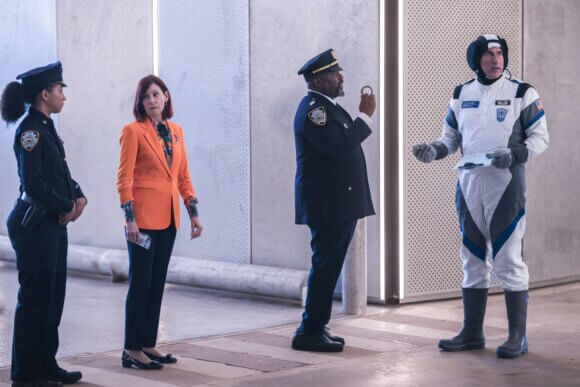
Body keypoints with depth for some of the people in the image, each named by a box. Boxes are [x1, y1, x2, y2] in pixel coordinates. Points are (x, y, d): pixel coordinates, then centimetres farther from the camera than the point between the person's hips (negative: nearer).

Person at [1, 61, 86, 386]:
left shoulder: (46, 127, 14)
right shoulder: (30, 129, -15)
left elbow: (61, 173, 18)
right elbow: (33, 182, -21)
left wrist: (78, 196, 0)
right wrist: (66, 206, -11)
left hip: (54, 223, 9)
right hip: (34, 224, -9)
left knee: (54, 297, 13)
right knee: (36, 298, -4)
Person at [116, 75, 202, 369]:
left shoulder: (175, 131, 11)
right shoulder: (133, 131, -7)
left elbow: (183, 176, 15)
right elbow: (124, 179, -11)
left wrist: (193, 212, 10)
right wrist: (129, 218, -17)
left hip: (168, 218, 6)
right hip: (143, 217, -6)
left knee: (157, 282, 10)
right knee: (140, 283, -3)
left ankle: (148, 344, 17)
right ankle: (132, 350, 2)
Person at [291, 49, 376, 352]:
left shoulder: (328, 108, 18)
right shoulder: (313, 109, -15)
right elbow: (339, 147, -25)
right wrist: (365, 116, -18)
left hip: (338, 204, 10)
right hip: (327, 205, -10)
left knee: (328, 267, 13)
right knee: (325, 267, -7)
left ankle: (316, 328, 20)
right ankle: (309, 332, -2)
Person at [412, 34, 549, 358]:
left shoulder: (522, 94, -2)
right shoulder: (462, 95, 10)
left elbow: (540, 137, -2)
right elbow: (451, 137, 17)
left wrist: (515, 155, -20)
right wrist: (434, 150, -3)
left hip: (506, 184, -5)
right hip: (469, 184, 5)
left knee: (509, 261, -6)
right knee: (473, 261, 12)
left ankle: (518, 336, 3)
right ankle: (472, 333, 21)